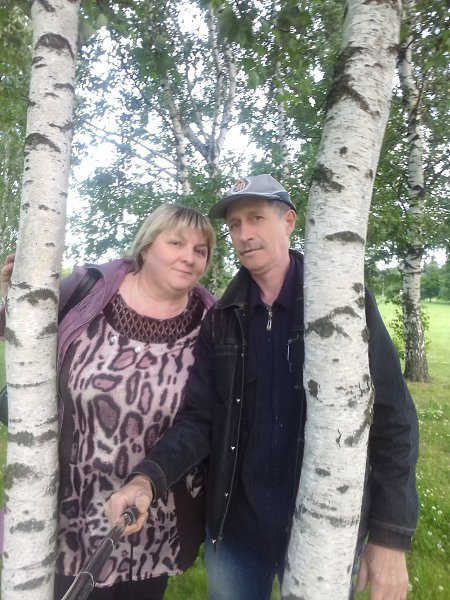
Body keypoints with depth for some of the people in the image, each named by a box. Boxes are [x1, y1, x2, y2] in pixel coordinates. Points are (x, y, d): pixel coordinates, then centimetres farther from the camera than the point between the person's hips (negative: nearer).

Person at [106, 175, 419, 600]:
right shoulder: (221, 319, -1)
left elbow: (392, 417, -10)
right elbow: (199, 417, -4)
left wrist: (390, 535, -13)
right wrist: (148, 478, -21)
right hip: (233, 523, 3)